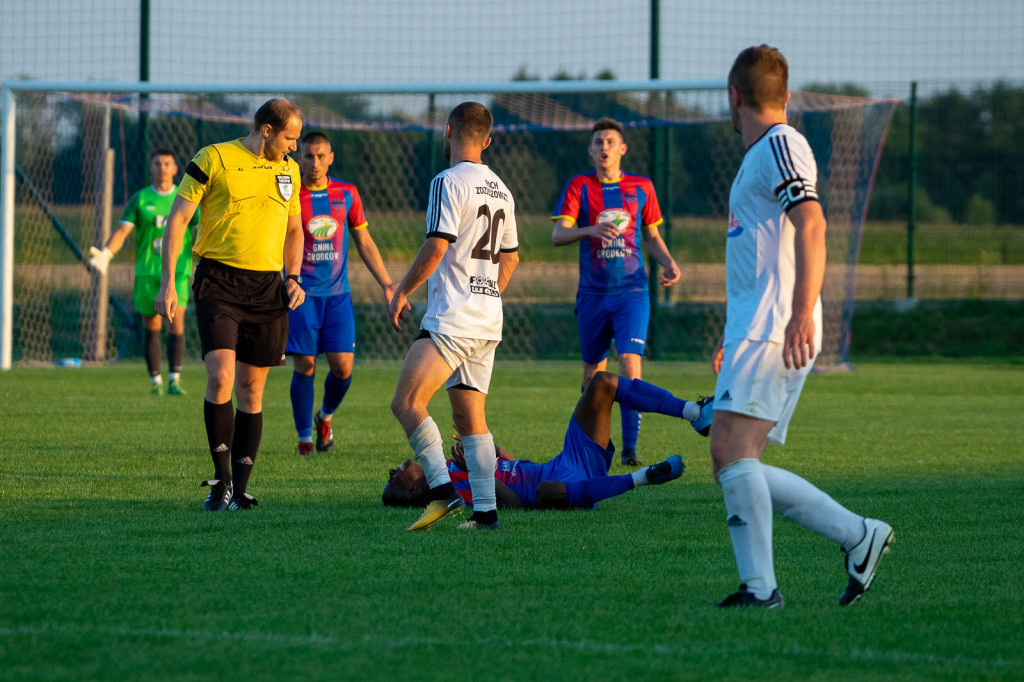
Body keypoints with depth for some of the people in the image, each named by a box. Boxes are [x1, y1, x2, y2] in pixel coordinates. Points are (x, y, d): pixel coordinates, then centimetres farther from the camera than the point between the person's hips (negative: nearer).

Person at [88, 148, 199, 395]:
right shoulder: (140, 199, 5)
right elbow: (123, 230, -3)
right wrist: (105, 254, -19)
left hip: (177, 272, -1)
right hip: (147, 273, 1)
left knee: (176, 325, -15)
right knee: (152, 328, 6)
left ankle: (174, 380, -15)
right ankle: (155, 381, 18)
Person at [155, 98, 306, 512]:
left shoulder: (289, 170, 13)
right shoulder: (213, 159, -4)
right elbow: (177, 219, -3)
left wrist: (293, 277, 9)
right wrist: (167, 284, -9)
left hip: (267, 287, 5)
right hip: (218, 280, -5)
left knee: (251, 388, 5)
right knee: (221, 377, -18)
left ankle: (239, 490, 11)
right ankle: (222, 480, -6)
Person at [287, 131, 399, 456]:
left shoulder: (347, 194, 7)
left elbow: (364, 242, 14)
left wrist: (386, 284, 9)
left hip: (337, 294, 3)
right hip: (302, 293, -3)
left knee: (343, 367, -5)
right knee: (304, 366, -5)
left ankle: (325, 417, 24)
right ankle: (305, 438, 8)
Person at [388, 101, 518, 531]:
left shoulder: (449, 182, -10)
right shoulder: (500, 190, 16)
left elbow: (436, 247, -16)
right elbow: (510, 257, 23)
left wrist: (402, 292, -5)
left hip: (451, 319, -8)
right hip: (488, 324, 8)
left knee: (406, 403, -10)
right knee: (470, 417, 8)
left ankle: (443, 490, -22)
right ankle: (485, 510, 1)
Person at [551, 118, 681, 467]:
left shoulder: (641, 187, 7)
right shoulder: (579, 186, 2)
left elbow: (651, 236, 17)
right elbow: (558, 235, -8)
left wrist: (669, 262, -2)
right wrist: (591, 230, -26)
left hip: (631, 291, -1)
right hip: (592, 292, 1)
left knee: (630, 366, -15)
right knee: (593, 371, 8)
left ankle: (630, 448, -16)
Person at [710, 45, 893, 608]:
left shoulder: (781, 145, -6)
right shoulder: (760, 155, 25)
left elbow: (811, 225, -21)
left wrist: (801, 315, -30)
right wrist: (734, 334, 39)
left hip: (774, 331, -10)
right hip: (755, 330, 10)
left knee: (731, 450, -18)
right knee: (733, 464, 5)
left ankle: (759, 586, -20)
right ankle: (858, 535, 9)